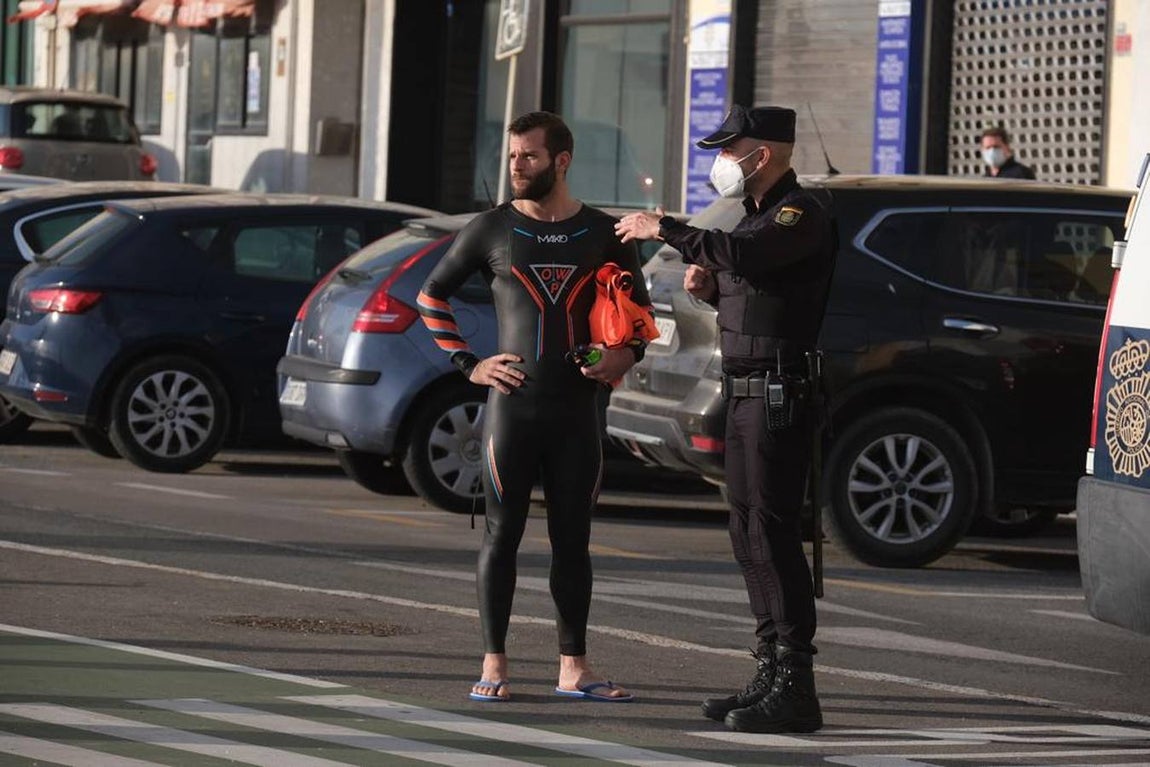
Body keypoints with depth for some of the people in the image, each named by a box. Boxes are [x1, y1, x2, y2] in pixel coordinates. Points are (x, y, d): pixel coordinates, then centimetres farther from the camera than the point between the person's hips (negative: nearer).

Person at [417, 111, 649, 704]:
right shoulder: (492, 230, 4)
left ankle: (573, 666, 9)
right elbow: (431, 294, 11)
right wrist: (469, 365, 1)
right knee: (502, 534, 0)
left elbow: (638, 306, 19)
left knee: (572, 539, 5)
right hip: (512, 405, -1)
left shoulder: (602, 234, 7)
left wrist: (628, 354, -2)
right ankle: (494, 665, 3)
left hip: (577, 410, 1)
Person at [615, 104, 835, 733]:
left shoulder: (800, 214, -12)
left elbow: (745, 255, -30)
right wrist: (709, 286, 9)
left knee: (772, 530, -12)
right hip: (742, 392, 10)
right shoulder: (759, 215, 20)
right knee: (749, 533, 10)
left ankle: (794, 687, -13)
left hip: (777, 392, -10)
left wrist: (664, 230, -21)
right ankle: (770, 673, 15)